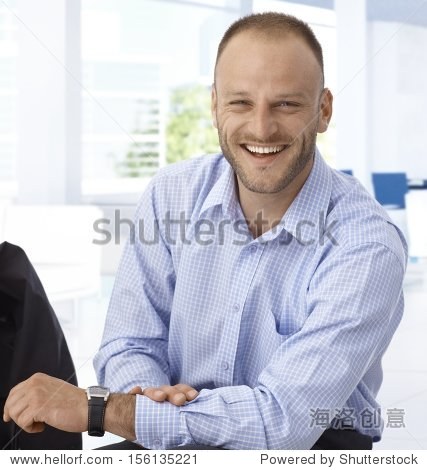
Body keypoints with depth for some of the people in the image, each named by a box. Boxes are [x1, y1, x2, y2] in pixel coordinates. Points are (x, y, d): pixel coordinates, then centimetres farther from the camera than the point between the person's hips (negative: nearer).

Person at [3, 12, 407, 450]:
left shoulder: (367, 245, -19)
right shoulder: (171, 194, -3)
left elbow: (284, 418, -25)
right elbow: (129, 346, 0)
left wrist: (96, 407, -24)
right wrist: (156, 400, -25)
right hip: (181, 445, 2)